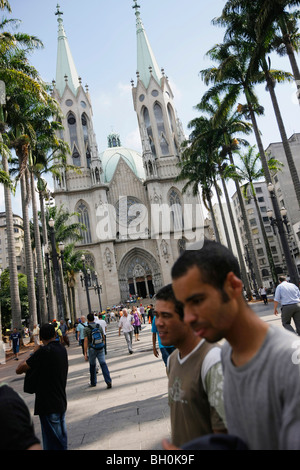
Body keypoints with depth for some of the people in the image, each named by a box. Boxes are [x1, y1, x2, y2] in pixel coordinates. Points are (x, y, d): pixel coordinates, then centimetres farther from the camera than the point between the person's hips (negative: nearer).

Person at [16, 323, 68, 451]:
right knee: (61, 439, 22)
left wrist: (33, 354, -3)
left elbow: (19, 369, -16)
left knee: (51, 442, 2)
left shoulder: (44, 351, -20)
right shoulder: (62, 349, 4)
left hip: (48, 405, -8)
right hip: (61, 401, 8)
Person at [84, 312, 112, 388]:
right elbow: (103, 338, 12)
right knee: (103, 364, -2)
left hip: (92, 349, -2)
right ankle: (108, 381, -14)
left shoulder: (86, 329, -7)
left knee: (92, 366, 16)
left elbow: (86, 341, -13)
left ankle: (93, 382, 28)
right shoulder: (99, 327, 3)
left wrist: (85, 353, -12)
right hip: (100, 348, 2)